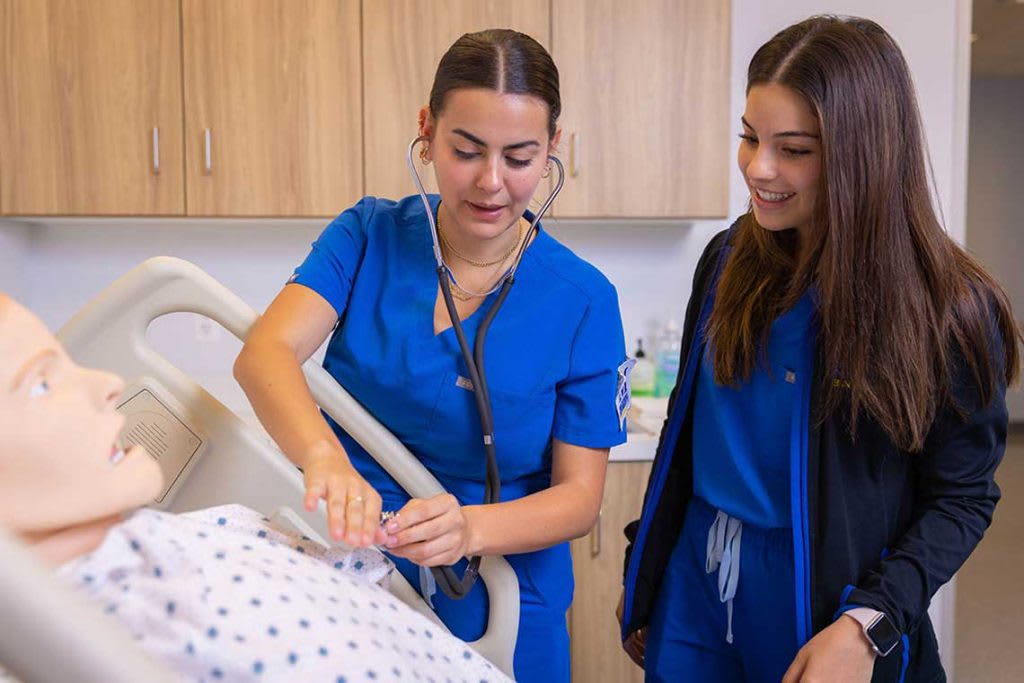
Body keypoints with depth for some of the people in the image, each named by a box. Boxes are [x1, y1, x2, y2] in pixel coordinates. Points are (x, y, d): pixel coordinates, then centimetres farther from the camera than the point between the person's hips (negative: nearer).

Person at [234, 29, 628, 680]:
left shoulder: (583, 301, -13)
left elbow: (580, 496, -12)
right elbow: (264, 352, -23)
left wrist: (469, 527, -31)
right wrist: (324, 455, -43)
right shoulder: (368, 235, -8)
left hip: (495, 610, -1)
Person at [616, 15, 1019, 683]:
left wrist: (868, 624, -21)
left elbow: (961, 498, -8)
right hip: (694, 590, 4)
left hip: (828, 605, -3)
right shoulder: (728, 261, -3)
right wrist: (642, 573, 8)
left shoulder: (947, 308, -14)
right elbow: (686, 432, 5)